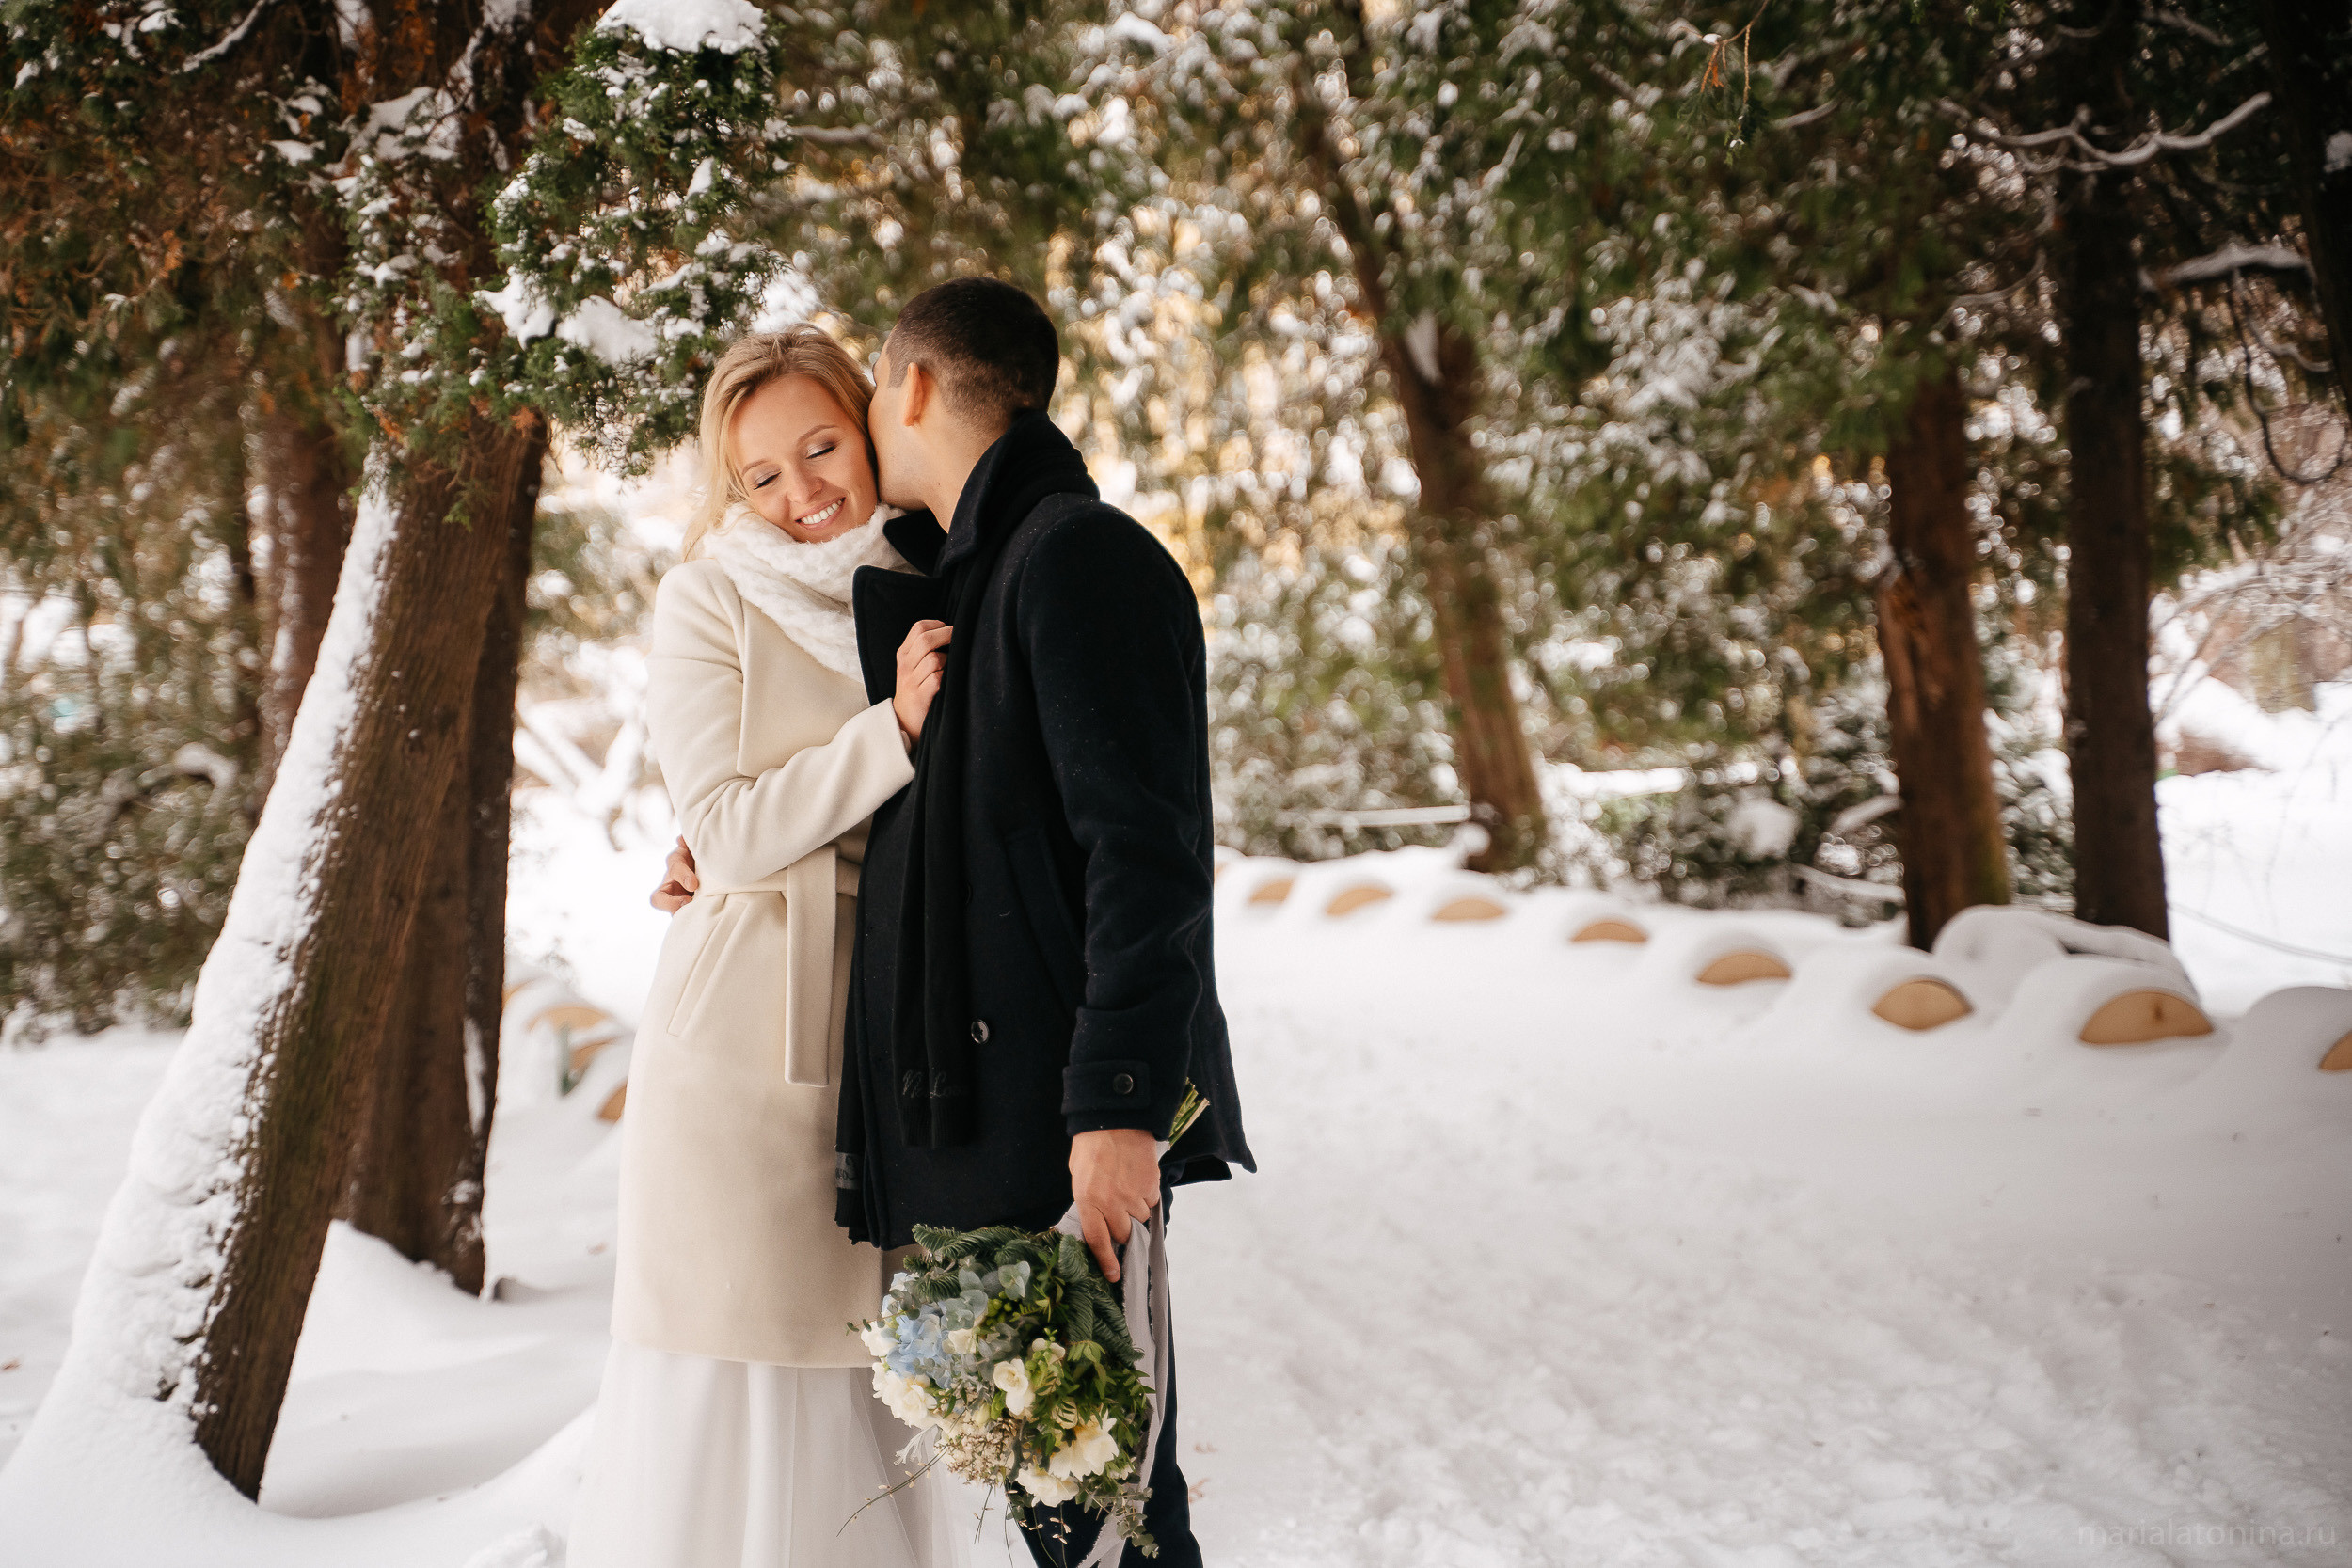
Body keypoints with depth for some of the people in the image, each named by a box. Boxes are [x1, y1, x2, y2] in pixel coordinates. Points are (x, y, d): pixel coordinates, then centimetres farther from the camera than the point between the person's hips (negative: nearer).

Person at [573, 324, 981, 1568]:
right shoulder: (711, 599, 1)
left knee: (886, 1399, 6)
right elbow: (731, 829, -9)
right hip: (747, 1048, -3)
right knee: (734, 1388, -1)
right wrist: (894, 727, -16)